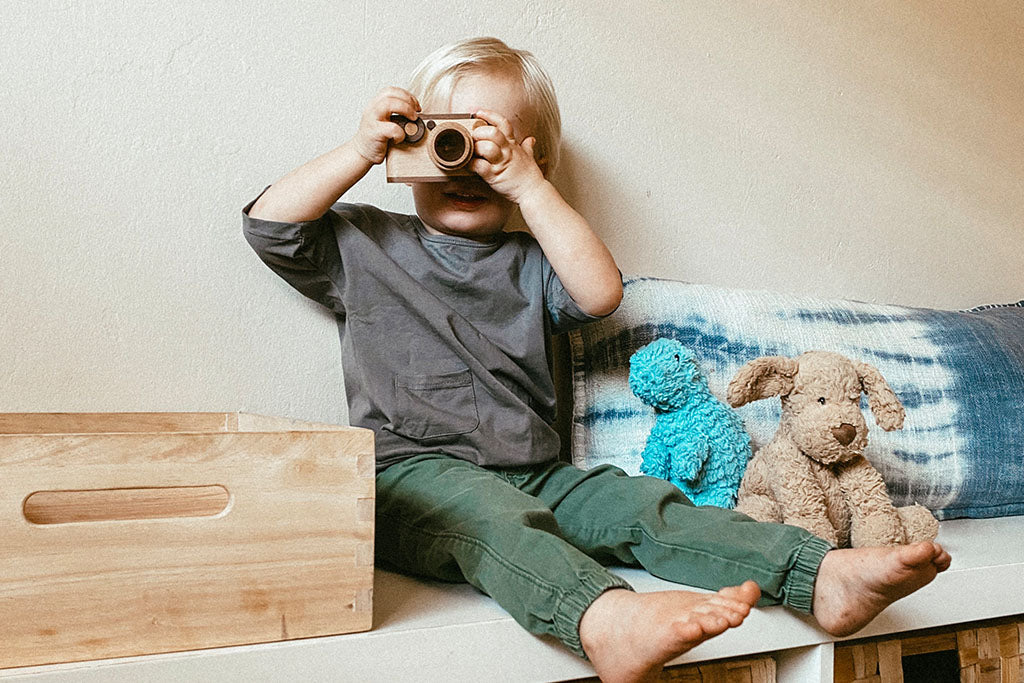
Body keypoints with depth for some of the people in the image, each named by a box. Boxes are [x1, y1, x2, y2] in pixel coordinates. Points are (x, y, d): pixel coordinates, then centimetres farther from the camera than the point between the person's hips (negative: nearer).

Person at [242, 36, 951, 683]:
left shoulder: (529, 263, 17)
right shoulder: (366, 242, 14)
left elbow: (601, 292, -4)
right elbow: (270, 224, 3)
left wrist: (527, 185, -6)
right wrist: (360, 149, -3)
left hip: (535, 474, 4)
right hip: (416, 471, -3)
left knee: (640, 502, -18)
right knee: (488, 513, -36)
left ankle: (827, 575, -29)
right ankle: (607, 618, -62)